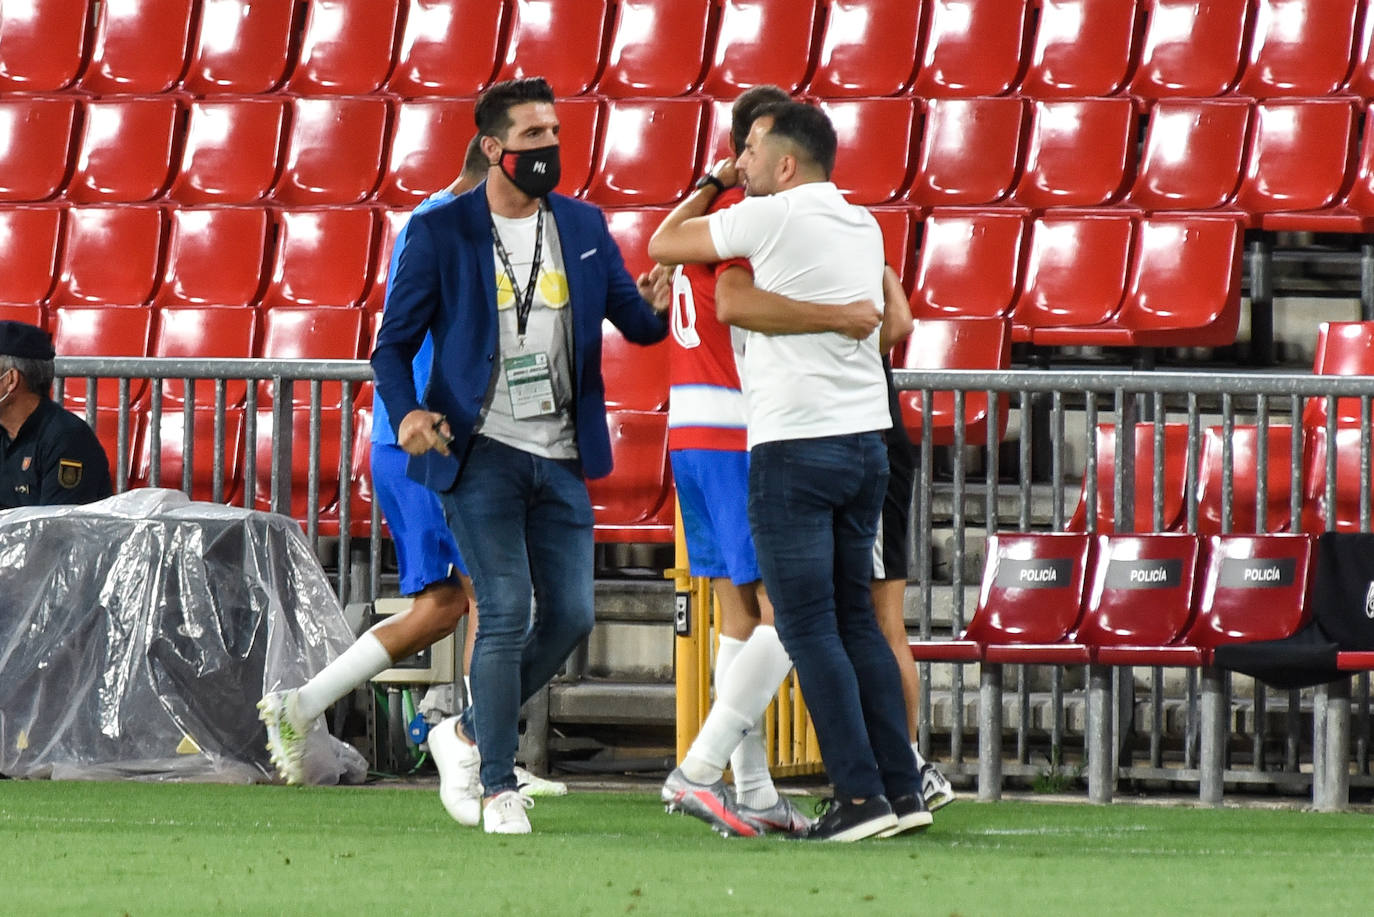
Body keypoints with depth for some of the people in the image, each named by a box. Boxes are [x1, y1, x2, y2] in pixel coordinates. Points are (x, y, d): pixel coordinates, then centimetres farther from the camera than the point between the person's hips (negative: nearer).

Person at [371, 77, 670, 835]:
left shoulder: (583, 226, 10)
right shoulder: (440, 232, -4)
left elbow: (635, 321, 11)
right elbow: (394, 343, -1)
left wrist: (655, 309, -13)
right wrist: (406, 413, -20)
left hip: (560, 459, 5)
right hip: (480, 453, -5)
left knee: (569, 617, 3)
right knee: (506, 614, -12)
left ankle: (469, 734, 25)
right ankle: (498, 786, -2)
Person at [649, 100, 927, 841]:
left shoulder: (772, 218, -10)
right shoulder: (864, 226, 12)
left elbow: (662, 245, 2)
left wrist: (708, 186, 17)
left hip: (793, 447, -7)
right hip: (866, 439, 7)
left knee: (808, 629, -5)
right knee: (855, 620, 13)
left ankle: (859, 794, -11)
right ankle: (902, 786, 10)